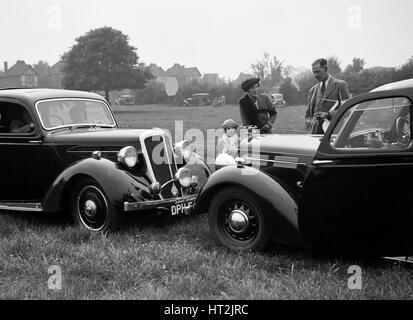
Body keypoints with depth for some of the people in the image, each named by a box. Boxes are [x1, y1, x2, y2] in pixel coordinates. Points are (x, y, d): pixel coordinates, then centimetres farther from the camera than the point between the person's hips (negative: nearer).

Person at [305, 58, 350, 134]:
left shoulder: (340, 85, 5)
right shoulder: (312, 90, 19)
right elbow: (308, 114, 21)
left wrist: (329, 114, -14)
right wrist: (310, 122, -1)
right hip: (315, 132, 3)